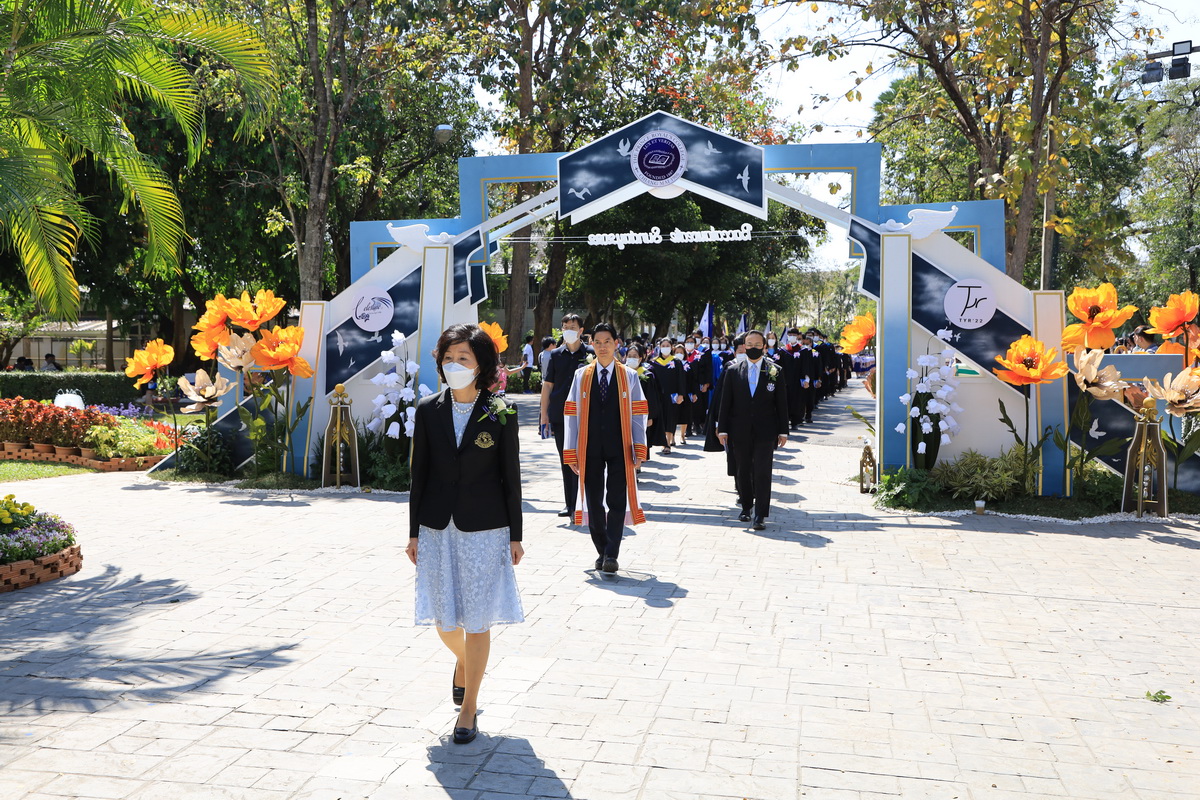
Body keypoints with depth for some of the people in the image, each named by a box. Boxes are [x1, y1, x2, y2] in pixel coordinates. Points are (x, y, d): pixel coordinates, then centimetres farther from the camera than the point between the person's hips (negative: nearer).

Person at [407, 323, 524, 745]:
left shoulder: (501, 414, -5)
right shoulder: (428, 410, 2)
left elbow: (511, 477, -1)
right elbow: (419, 473, 6)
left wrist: (515, 535, -2)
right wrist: (414, 532, 5)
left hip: (485, 528, -2)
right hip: (438, 527, 3)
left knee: (477, 621, 3)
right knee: (444, 619, 10)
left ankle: (469, 706, 18)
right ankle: (463, 661, 44)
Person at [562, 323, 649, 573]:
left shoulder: (629, 376, 3)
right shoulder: (581, 376, 5)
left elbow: (638, 414, 1)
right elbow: (572, 415, 4)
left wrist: (638, 449, -8)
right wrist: (571, 452, -1)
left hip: (619, 448, -1)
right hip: (590, 448, 1)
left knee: (617, 501, -4)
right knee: (594, 502, 6)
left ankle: (611, 555, 0)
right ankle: (602, 551, 20)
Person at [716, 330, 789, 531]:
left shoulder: (775, 371, 3)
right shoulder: (733, 371, 5)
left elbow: (781, 403, 4)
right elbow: (725, 402, 6)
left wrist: (783, 431, 1)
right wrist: (722, 429, 1)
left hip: (765, 431, -1)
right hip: (740, 431, 2)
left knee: (762, 472, -6)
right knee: (743, 471, 11)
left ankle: (760, 516, -3)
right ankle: (746, 507, 28)